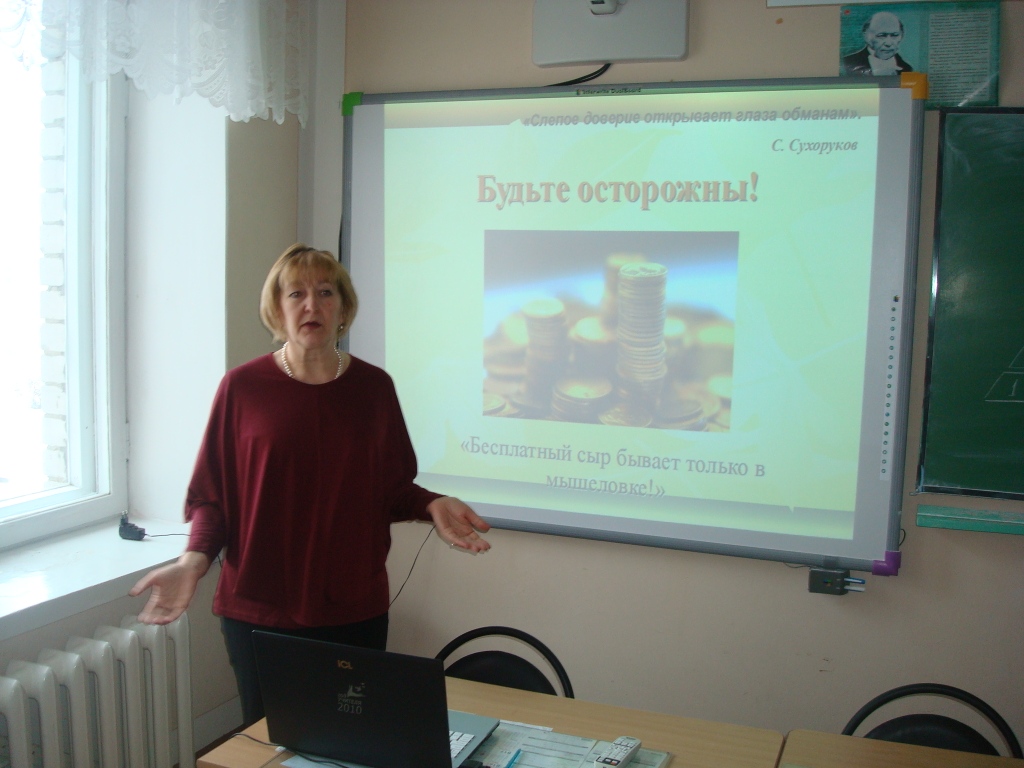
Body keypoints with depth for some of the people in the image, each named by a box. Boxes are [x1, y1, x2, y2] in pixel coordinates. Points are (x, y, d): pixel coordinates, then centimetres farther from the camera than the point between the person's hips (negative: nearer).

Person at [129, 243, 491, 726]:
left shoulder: (373, 387, 3)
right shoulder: (242, 387, -3)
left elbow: (393, 489, 10)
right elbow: (210, 495, 0)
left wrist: (432, 506, -8)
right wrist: (195, 559, -15)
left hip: (355, 609, 2)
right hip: (260, 610, -1)